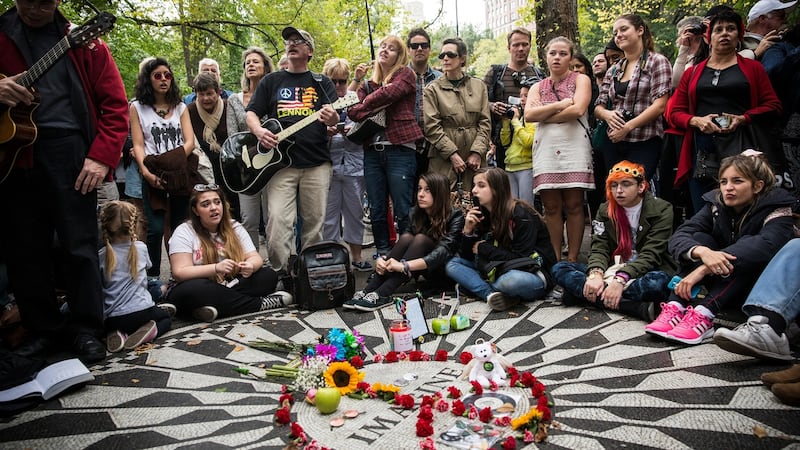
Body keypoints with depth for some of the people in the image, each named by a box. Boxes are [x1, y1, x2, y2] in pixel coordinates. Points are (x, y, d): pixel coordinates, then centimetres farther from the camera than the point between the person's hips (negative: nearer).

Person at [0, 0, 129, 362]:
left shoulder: (82, 41, 7)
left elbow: (115, 104, 2)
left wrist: (101, 157, -9)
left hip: (69, 152, -2)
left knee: (79, 245, -1)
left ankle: (85, 330, 9)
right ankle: (43, 329, 20)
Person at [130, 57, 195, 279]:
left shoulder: (180, 107, 16)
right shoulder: (137, 107, 10)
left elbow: (190, 141, 5)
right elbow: (138, 145, 1)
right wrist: (145, 171, -16)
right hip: (153, 175, -2)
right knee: (156, 229, -11)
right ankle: (153, 277, -1)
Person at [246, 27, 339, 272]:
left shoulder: (322, 83, 14)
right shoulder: (271, 81, 15)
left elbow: (335, 119, 5)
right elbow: (251, 113, 12)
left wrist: (332, 118, -20)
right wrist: (258, 131, -11)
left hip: (317, 162, 1)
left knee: (315, 224, 4)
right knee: (278, 223, -11)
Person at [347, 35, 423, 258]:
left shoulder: (405, 74, 7)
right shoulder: (368, 84, 19)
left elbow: (389, 93, -13)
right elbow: (353, 111, 5)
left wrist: (368, 102, 3)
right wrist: (376, 108, -10)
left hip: (400, 150, -5)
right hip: (372, 151, 5)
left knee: (403, 211, -6)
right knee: (376, 212, 7)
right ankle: (382, 256, 17)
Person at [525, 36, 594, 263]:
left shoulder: (581, 79, 10)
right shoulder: (538, 87, 18)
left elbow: (578, 110, -9)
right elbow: (529, 115, -1)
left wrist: (544, 115, -2)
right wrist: (560, 104, -6)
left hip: (574, 146, -2)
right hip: (545, 148, 3)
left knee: (574, 205, -3)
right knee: (551, 206, 1)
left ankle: (572, 259, 4)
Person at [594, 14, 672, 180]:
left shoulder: (657, 62, 2)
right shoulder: (613, 71, 18)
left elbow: (659, 105, -8)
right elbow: (598, 107, 15)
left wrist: (628, 127, -16)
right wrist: (607, 114, -9)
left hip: (644, 143, -5)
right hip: (613, 143, 5)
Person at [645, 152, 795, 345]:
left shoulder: (777, 210, -14)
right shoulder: (716, 204, -4)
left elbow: (766, 245, -37)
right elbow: (678, 237, -19)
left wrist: (704, 269, -46)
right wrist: (702, 252, -43)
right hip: (720, 281, 3)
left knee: (747, 247, -30)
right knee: (699, 239, -20)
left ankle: (703, 315, -45)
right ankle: (675, 308, -37)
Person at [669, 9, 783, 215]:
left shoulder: (752, 68, 11)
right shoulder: (693, 72, 15)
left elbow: (772, 106, 7)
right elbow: (675, 112, 12)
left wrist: (743, 118, -10)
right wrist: (696, 120, -8)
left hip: (741, 150, -1)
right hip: (702, 155, 2)